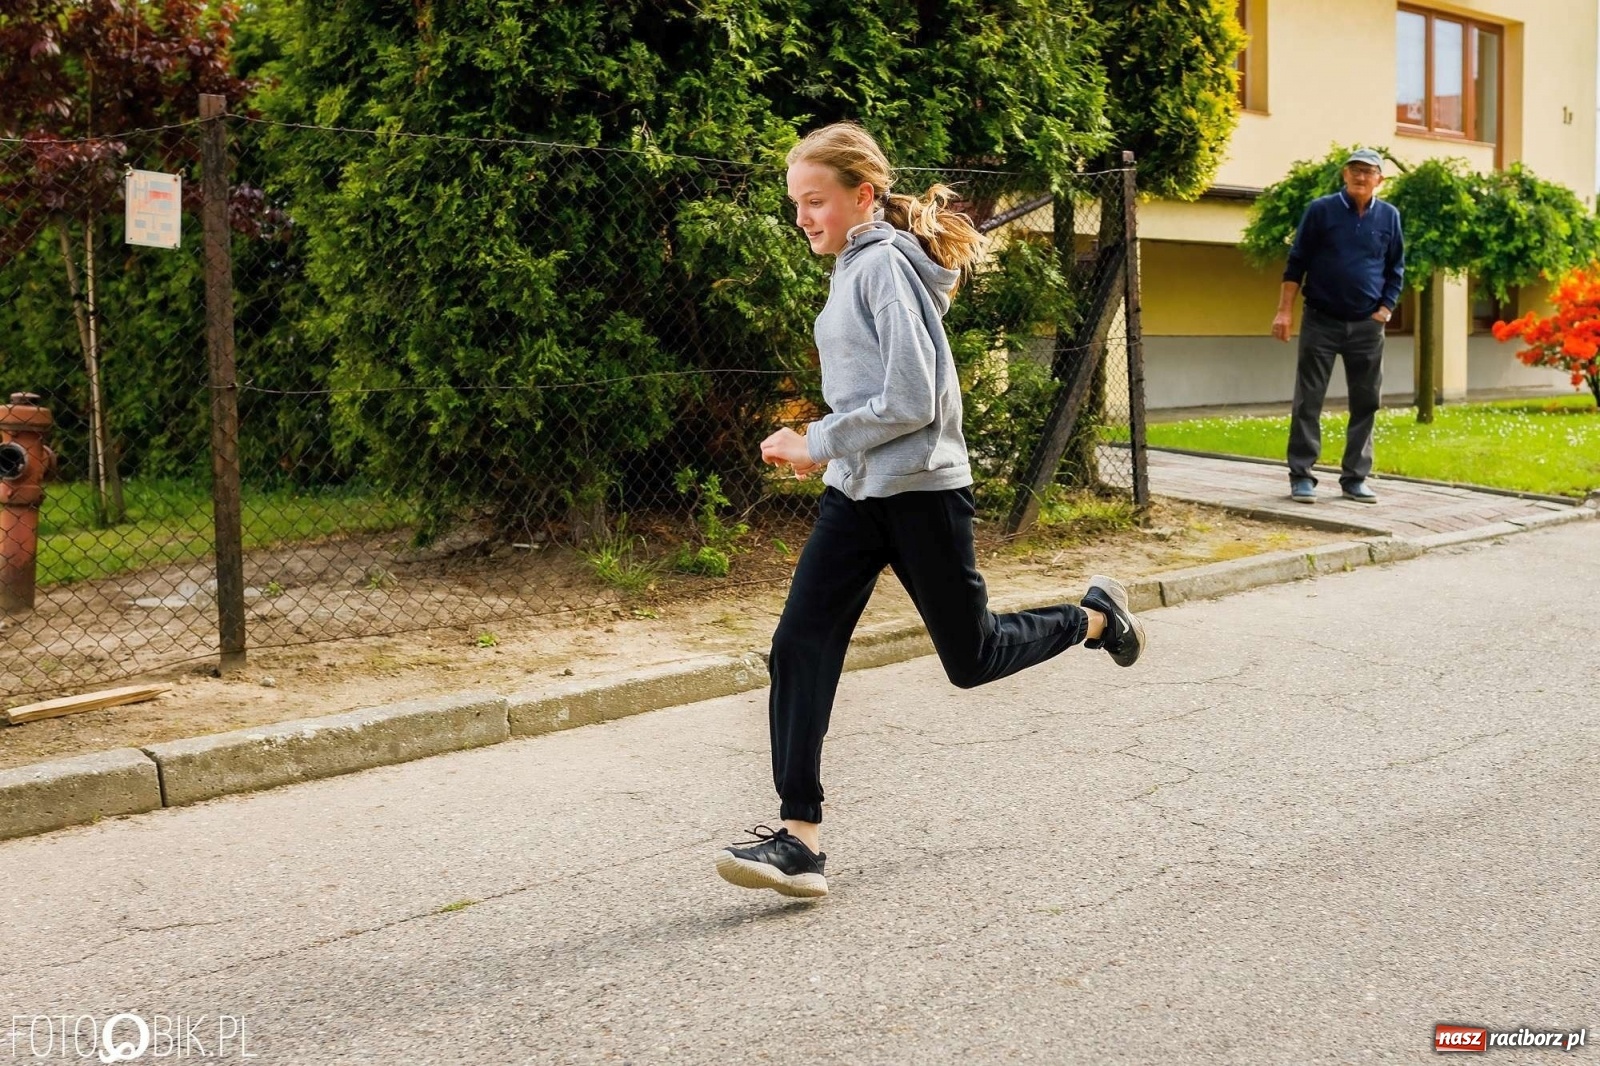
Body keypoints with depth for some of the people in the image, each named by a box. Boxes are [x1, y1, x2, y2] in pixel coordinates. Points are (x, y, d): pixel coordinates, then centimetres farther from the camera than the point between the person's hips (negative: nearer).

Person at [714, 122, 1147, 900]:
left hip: (921, 491, -8)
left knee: (969, 657, 8)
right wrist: (825, 448, 15)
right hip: (856, 494, 8)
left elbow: (913, 401, -21)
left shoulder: (886, 264, -15)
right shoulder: (855, 264, 12)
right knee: (799, 647, -6)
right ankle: (800, 839, -6)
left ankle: (1095, 617, 35)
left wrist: (819, 443, -15)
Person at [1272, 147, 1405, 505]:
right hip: (1321, 322, -3)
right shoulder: (1321, 210, -2)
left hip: (1367, 326, 3)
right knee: (1308, 401, -2)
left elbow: (1395, 270, 13)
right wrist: (1284, 311, -6)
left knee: (1366, 403, 5)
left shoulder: (1389, 217, 5)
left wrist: (1384, 310, 2)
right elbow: (1296, 263, -1)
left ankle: (1355, 478, 14)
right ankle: (1301, 476, 4)